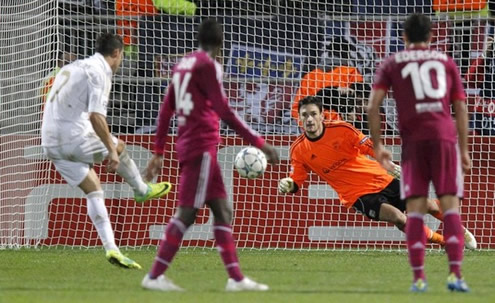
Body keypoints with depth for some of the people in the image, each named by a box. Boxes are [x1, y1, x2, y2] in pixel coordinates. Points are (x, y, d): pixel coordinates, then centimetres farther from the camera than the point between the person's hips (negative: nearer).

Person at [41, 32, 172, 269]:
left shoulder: (71, 68, 19)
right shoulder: (99, 73, -9)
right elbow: (96, 116, -20)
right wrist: (111, 150, -16)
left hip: (51, 143, 8)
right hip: (75, 139, -8)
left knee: (93, 189, 10)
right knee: (119, 147, 18)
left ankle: (111, 248, 3)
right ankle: (141, 190, 39)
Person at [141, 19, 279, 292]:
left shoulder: (182, 64, 16)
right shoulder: (207, 65, -9)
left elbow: (166, 110, 17)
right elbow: (223, 110, -15)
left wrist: (159, 152, 21)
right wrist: (258, 142, -15)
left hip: (187, 144, 9)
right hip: (202, 145, -9)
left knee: (222, 210, 8)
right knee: (187, 212, -8)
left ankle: (236, 278, 4)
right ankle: (155, 276, -9)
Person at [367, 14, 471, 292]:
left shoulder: (392, 64, 13)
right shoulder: (446, 62, 17)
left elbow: (373, 107, 2)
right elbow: (461, 109, 14)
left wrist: (378, 145, 7)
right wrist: (464, 149, 17)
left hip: (413, 141, 0)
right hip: (445, 136, 0)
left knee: (415, 209, 3)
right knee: (451, 205, -2)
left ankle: (419, 277, -3)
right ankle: (455, 274, -13)